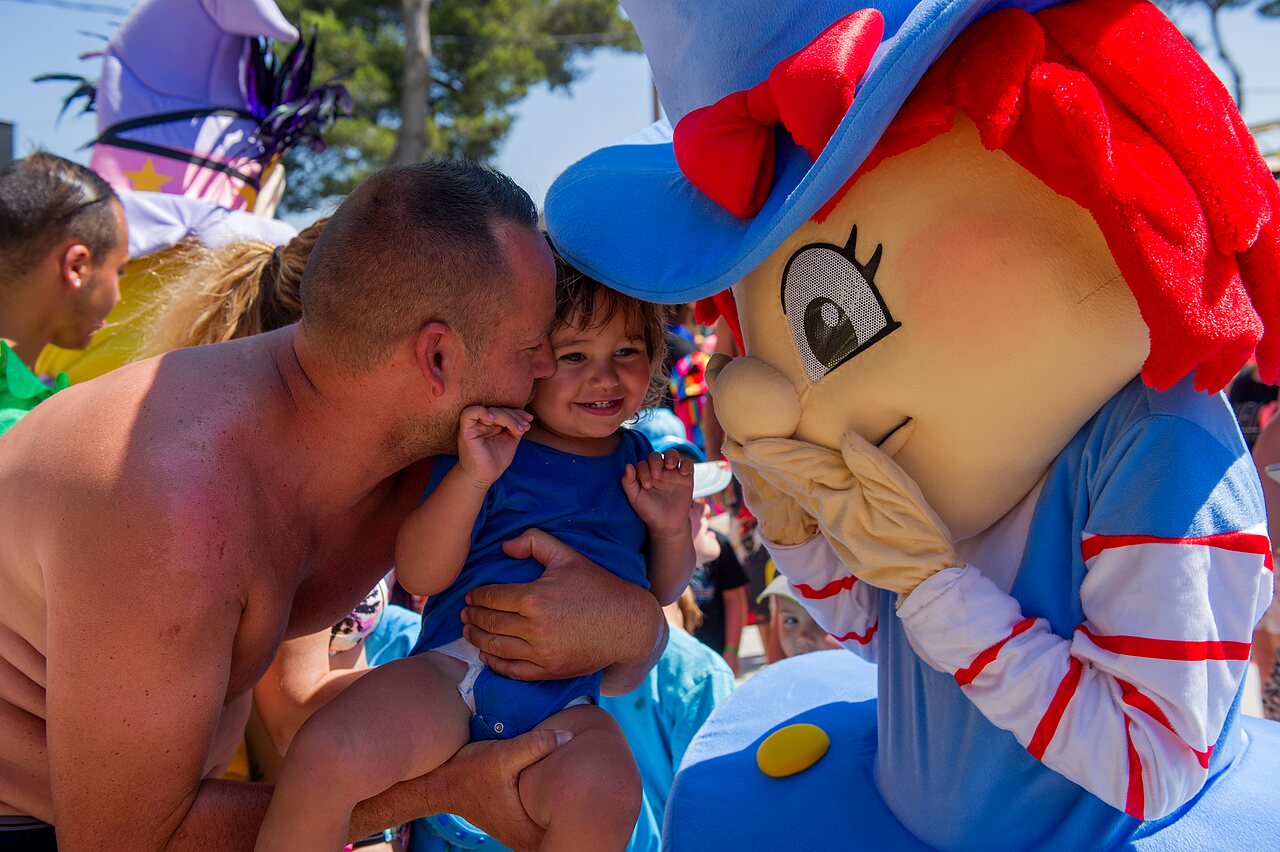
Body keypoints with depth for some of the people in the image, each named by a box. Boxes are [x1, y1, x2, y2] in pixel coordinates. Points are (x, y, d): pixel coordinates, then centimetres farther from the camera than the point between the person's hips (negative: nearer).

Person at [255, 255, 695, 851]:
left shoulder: (639, 460, 14)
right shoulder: (489, 449, 1)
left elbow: (662, 591, 25)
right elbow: (420, 576, -5)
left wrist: (672, 528, 3)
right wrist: (472, 476, -18)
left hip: (573, 706, 2)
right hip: (459, 666, -2)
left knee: (602, 794, -34)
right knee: (329, 755, -29)